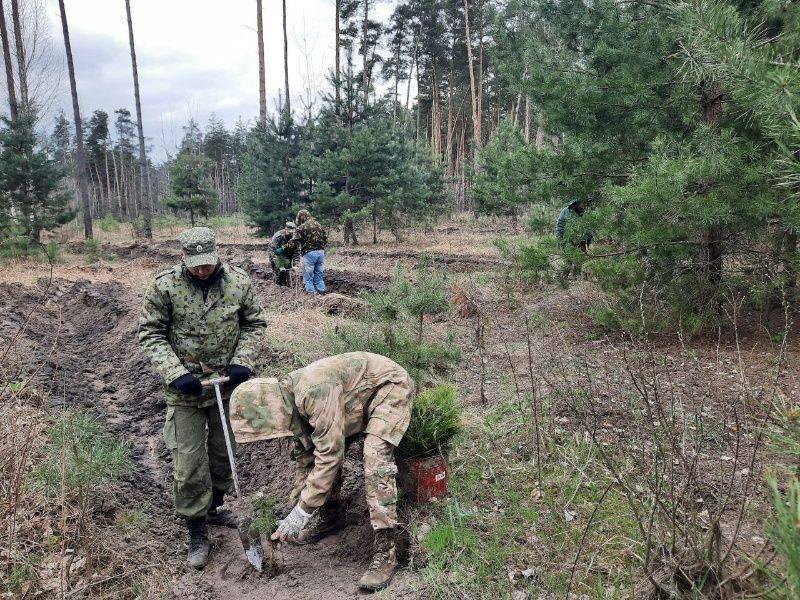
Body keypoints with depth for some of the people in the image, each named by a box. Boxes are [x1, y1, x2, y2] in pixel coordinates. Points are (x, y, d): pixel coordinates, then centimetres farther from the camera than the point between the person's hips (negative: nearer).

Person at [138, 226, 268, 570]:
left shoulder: (239, 282, -7)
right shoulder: (165, 286, -12)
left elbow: (255, 324, 4)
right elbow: (150, 334, -7)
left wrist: (242, 362, -10)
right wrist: (175, 374, -18)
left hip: (227, 383, 3)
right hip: (185, 388, -2)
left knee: (224, 452, 17)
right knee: (188, 463, 0)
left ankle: (213, 508, 42)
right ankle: (197, 532, 19)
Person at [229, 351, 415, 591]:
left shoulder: (314, 391, -36)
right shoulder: (290, 401, -7)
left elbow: (330, 453, -34)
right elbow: (305, 456, 6)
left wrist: (302, 512, -27)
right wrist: (298, 502, 6)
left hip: (390, 385, -9)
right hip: (358, 392, 9)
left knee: (375, 458, -25)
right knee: (316, 448, 5)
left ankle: (385, 551, -18)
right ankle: (331, 517, 26)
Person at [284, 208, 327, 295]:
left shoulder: (301, 227, -5)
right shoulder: (319, 225, 13)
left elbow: (293, 242, -6)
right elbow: (325, 238, 16)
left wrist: (284, 248, 6)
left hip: (309, 253, -6)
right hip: (321, 252, 6)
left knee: (308, 275, 3)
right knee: (319, 274, 15)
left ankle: (311, 292, 2)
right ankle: (321, 290, 15)